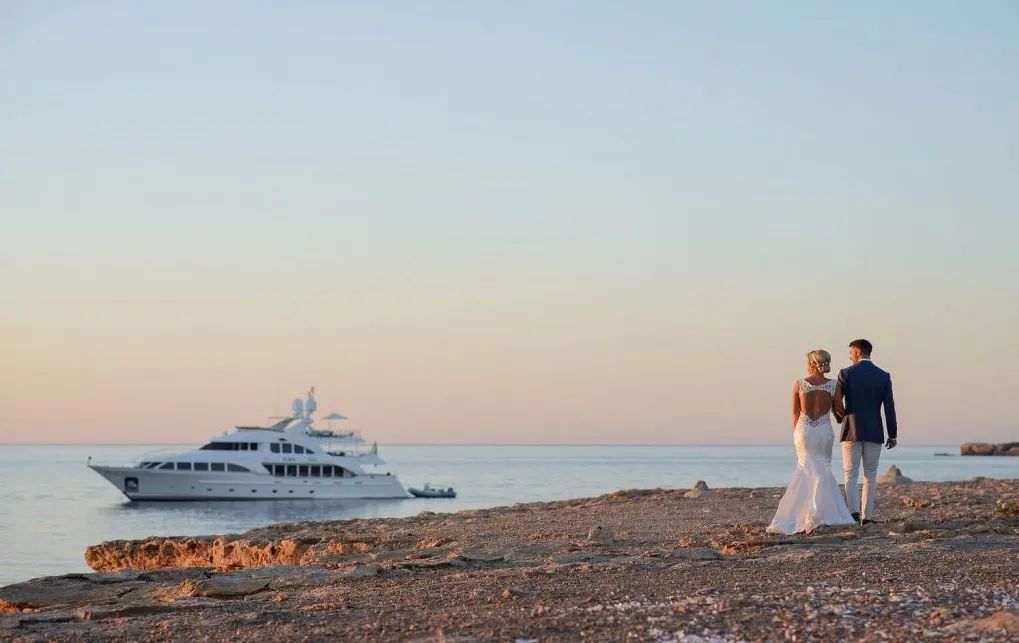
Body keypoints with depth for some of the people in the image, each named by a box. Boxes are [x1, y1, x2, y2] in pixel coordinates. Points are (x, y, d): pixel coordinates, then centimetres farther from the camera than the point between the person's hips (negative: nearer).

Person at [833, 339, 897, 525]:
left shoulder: (846, 373, -5)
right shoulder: (884, 376, 1)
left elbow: (836, 402, -8)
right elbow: (889, 408, -2)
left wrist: (841, 418, 13)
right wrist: (893, 434, 5)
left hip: (852, 431, -2)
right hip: (874, 432, 2)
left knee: (851, 474, 2)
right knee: (870, 475, 12)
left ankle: (854, 511, -18)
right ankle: (867, 516, 10)